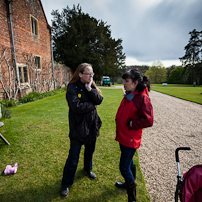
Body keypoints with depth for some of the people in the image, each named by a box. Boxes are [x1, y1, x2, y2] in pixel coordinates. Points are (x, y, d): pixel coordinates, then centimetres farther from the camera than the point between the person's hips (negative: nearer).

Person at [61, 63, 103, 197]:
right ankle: (66, 184, 30)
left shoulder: (91, 86, 3)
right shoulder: (72, 88, -15)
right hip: (78, 128, -5)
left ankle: (88, 169, 54)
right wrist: (92, 106, -14)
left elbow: (99, 100, -10)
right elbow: (77, 107, -26)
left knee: (90, 150, 26)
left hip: (92, 126, 6)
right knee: (73, 157, 7)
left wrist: (90, 89, -21)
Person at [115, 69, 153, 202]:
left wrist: (131, 123, -18)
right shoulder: (128, 96, 6)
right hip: (123, 136, 8)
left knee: (124, 168, 2)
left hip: (131, 139, -8)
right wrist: (120, 124, 10)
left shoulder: (143, 98, -20)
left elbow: (148, 121, -23)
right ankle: (129, 183, 49)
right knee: (129, 162, 25)